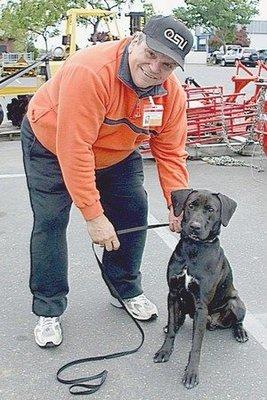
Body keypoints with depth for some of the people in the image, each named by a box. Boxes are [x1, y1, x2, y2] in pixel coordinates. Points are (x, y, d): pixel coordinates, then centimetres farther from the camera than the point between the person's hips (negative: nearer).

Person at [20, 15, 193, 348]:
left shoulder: (172, 93, -21)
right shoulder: (90, 71, -40)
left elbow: (170, 153, -13)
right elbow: (74, 149, -41)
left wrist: (178, 205, -23)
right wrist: (93, 215, -39)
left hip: (117, 153, 5)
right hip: (51, 144, -5)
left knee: (134, 211, -1)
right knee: (50, 221, -11)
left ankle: (127, 290, 20)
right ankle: (48, 311, 4)